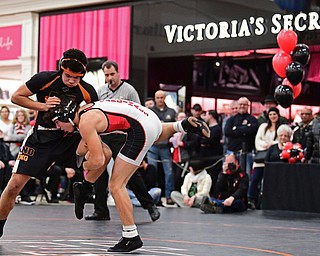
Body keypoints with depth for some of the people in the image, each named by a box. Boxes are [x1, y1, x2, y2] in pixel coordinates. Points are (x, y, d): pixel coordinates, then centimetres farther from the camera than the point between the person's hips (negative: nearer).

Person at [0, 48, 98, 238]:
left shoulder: (87, 91, -11)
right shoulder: (45, 79, -15)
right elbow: (16, 97, -6)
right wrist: (43, 106, -18)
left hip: (69, 136, 1)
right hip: (41, 137, -1)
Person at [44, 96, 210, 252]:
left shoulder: (85, 123, -14)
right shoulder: (85, 110, 14)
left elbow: (98, 161, -16)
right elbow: (81, 150, 26)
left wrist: (86, 165, 4)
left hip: (141, 129, -10)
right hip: (150, 117, 10)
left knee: (116, 186, -6)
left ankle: (131, 237, -6)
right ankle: (185, 125, 33)